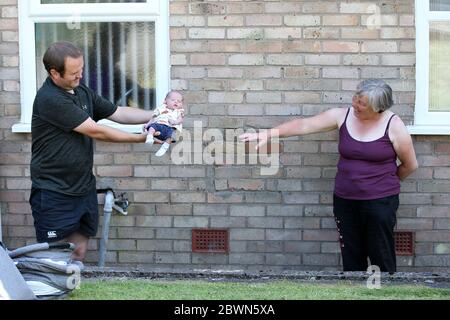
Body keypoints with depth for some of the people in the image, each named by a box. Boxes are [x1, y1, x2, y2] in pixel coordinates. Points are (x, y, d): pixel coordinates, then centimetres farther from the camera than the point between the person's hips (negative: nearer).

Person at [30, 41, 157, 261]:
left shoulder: (82, 92, 8)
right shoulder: (49, 99, -21)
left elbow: (118, 113, 12)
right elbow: (95, 131, -20)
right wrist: (142, 138, -15)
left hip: (84, 189, 8)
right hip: (54, 194, -8)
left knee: (79, 252, 13)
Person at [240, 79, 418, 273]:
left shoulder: (393, 126, -11)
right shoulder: (342, 116, -3)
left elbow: (410, 165, -1)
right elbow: (304, 125, -8)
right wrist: (269, 133, -17)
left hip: (380, 202, -3)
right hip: (345, 200, 3)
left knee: (382, 258, 3)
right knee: (351, 258, 9)